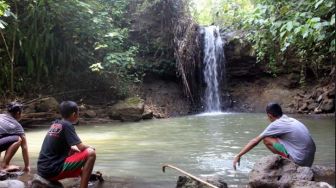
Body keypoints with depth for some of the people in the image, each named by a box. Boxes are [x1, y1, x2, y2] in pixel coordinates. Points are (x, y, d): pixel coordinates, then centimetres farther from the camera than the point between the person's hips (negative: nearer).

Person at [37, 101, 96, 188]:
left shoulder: (55, 124, 11)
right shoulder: (67, 125, -11)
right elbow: (81, 147, -16)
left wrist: (75, 148, 17)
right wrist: (90, 148, 5)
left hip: (43, 169, 9)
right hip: (52, 170, -9)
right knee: (91, 153, -11)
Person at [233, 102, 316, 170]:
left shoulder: (276, 124, -7)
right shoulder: (291, 120, 14)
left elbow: (255, 141, -3)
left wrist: (238, 156, 4)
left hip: (300, 160, -8)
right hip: (309, 162, 8)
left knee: (266, 139, -3)